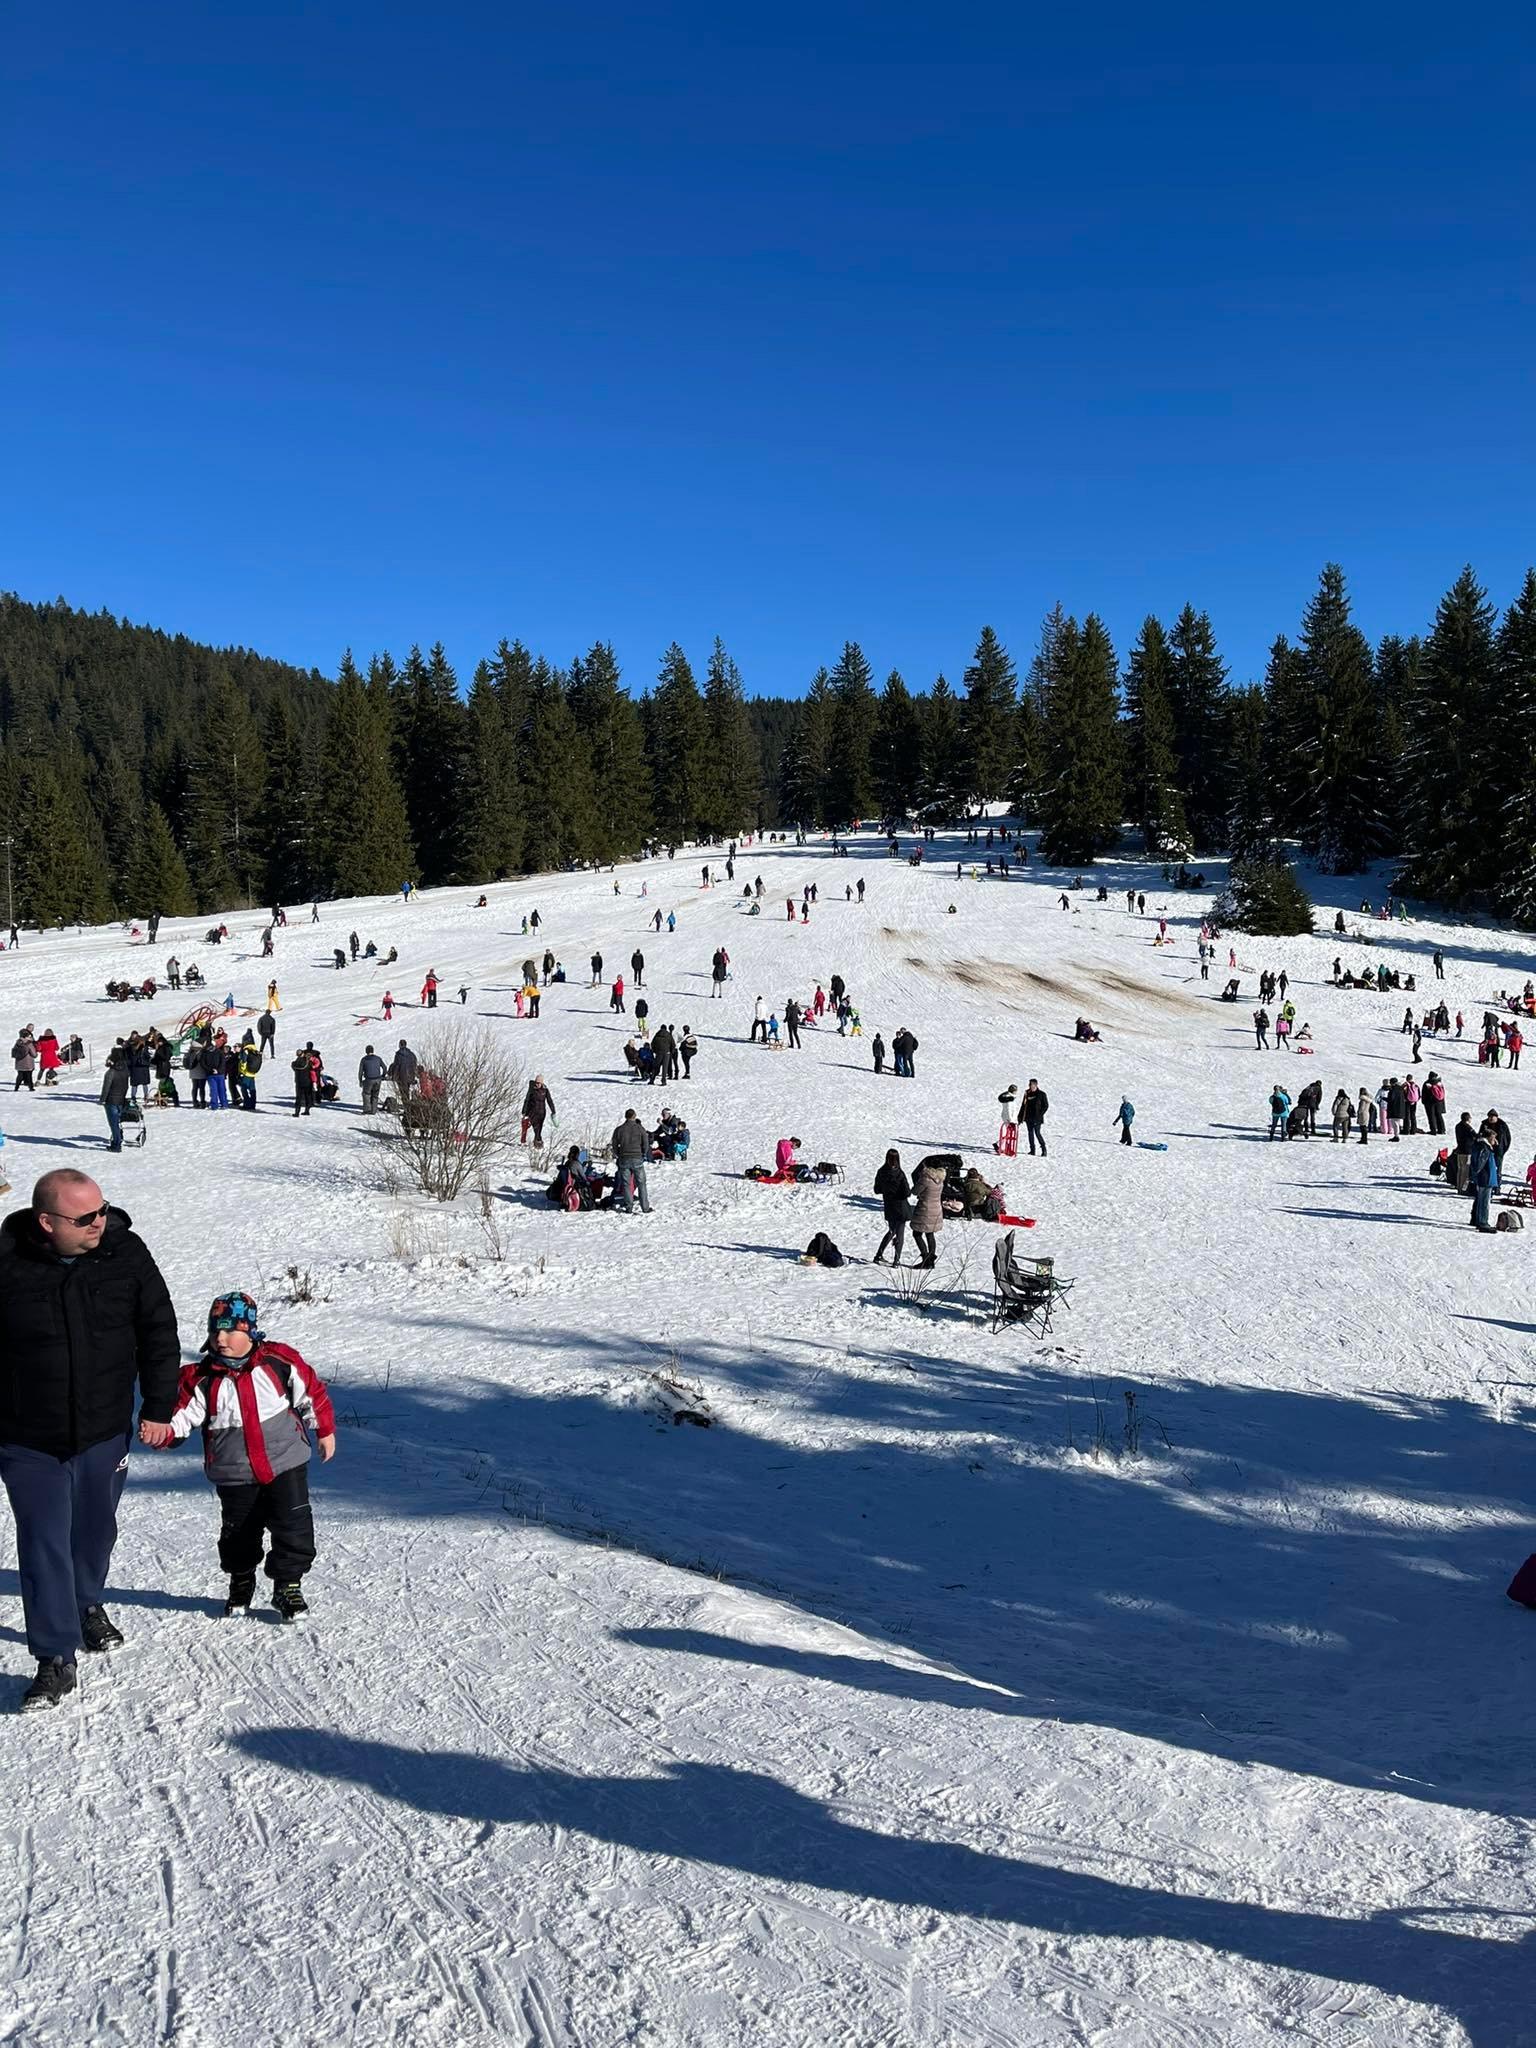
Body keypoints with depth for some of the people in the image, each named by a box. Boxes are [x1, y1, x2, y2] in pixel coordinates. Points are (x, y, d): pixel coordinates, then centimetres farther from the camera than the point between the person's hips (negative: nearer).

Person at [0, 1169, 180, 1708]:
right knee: (43, 1547, -1)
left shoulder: (126, 1253, -10)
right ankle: (56, 1658, 11)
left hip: (104, 1432, 2)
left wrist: (158, 1406, -1)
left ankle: (89, 1604, 46)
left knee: (94, 1532, 19)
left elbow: (159, 1333, -1)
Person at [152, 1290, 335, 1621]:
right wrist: (161, 1431, -28)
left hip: (285, 1463, -1)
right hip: (235, 1475, 1)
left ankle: (288, 1584, 14)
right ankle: (241, 1582, 40)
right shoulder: (201, 1377, -6)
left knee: (293, 1526, -4)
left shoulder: (279, 1361, -9)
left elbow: (311, 1392, 3)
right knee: (238, 1532, 14)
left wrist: (325, 1431, 9)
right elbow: (181, 1414, -6)